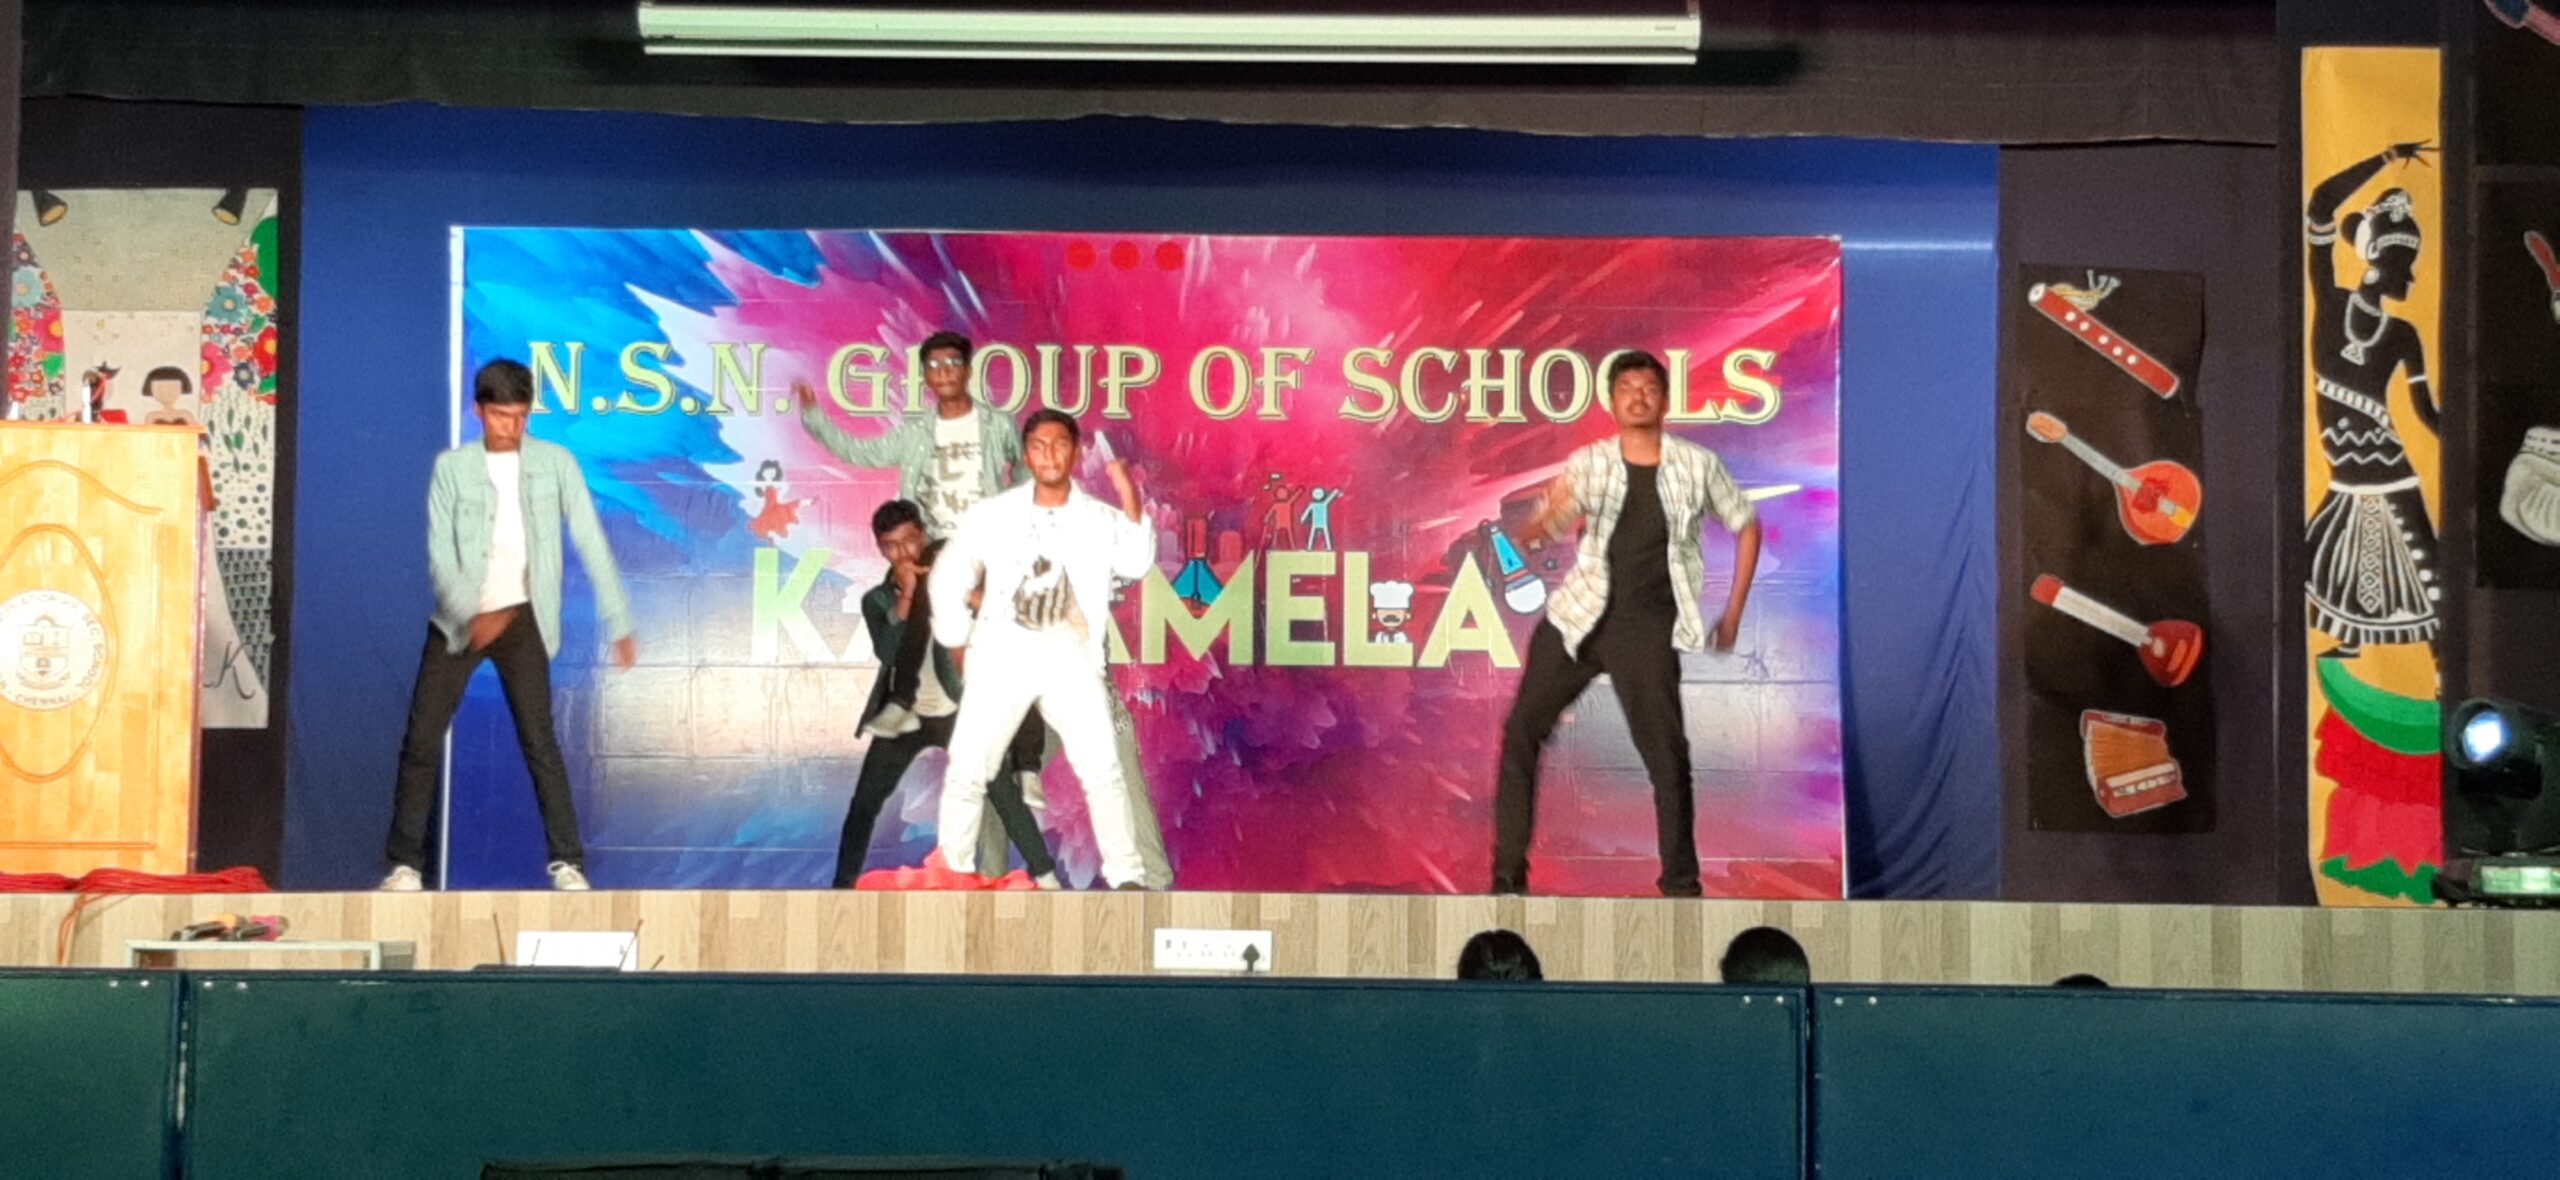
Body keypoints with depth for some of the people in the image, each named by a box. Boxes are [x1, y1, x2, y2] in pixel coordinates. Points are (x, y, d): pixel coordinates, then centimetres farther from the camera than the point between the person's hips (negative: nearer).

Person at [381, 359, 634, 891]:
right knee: (422, 740, 0)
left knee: (539, 739, -7)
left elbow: (591, 542, -2)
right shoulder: (451, 467, -1)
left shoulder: (555, 463, -1)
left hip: (522, 617, -1)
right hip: (457, 619, 1)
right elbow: (441, 554, -7)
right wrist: (471, 615, -23)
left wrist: (617, 622, -7)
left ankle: (567, 860, -1)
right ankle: (406, 862, 8)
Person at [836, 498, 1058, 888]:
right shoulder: (877, 599, 0)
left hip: (956, 712, -1)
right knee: (865, 802, -5)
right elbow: (887, 652, -17)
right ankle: (843, 885, 2)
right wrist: (906, 593, -20)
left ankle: (1045, 874, 3)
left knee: (1005, 792, -5)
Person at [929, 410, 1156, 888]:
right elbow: (947, 580, 14)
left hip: (1072, 660, -1)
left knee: (1103, 769, -9)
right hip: (1002, 656, 1)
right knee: (967, 769, -1)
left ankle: (1127, 877, -3)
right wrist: (959, 646, 10)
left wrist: (1130, 501, -28)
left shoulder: (1099, 519, 3)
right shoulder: (992, 515, 6)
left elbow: (1136, 564, -17)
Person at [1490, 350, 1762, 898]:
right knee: (1521, 731, -1)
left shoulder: (1698, 465, -1)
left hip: (1646, 630, -2)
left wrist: (1733, 613, 6)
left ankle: (1681, 883, 7)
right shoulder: (1588, 463, 0)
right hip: (1578, 617, 2)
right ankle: (1508, 875, 8)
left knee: (1666, 753, -8)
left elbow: (1746, 527, 10)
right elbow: (1539, 528, -9)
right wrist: (1548, 512, -34)